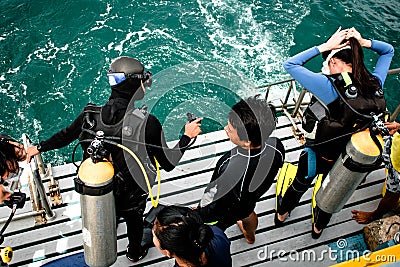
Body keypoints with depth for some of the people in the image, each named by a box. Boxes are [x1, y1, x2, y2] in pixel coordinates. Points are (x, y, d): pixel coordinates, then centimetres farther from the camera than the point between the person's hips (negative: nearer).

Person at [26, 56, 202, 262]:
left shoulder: (90, 116, -21)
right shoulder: (147, 123, -33)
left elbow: (65, 136, -1)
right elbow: (168, 164, -23)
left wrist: (39, 147, 19)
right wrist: (187, 136, -11)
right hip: (131, 195, -3)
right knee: (134, 219, 30)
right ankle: (134, 253, 60)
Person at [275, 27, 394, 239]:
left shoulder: (330, 87, -32)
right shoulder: (375, 84, -16)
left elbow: (289, 64, -28)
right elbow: (388, 51, 5)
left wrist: (324, 46, -25)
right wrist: (364, 43, -12)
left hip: (319, 153, -4)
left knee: (300, 184, 24)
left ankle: (281, 215, 52)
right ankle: (318, 228, 55)